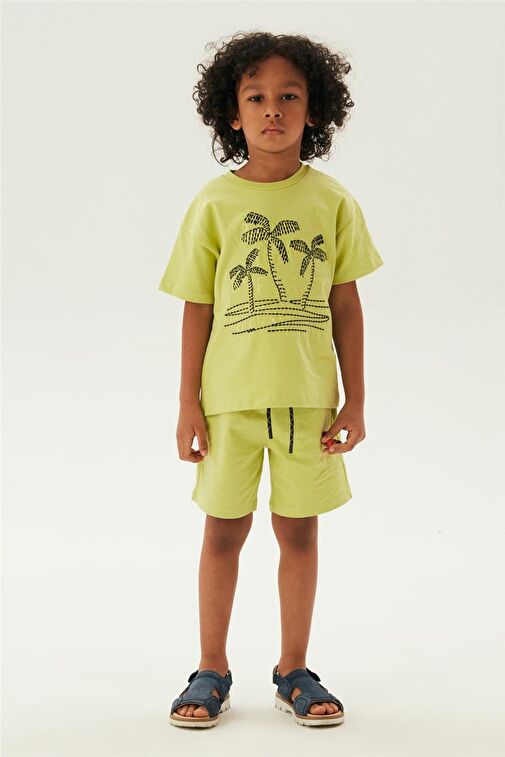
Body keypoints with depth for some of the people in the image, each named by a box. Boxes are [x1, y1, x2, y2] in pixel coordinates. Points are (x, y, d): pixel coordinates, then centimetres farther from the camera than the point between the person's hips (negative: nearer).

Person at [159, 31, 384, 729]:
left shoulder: (332, 200, 0)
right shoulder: (214, 203, -2)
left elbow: (346, 306, 3)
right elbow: (198, 309, 1)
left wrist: (354, 401, 2)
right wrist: (189, 403, -2)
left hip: (308, 398, 1)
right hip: (230, 397, 0)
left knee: (299, 531, 9)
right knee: (224, 531, 8)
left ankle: (294, 671, 24)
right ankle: (212, 672, 23)